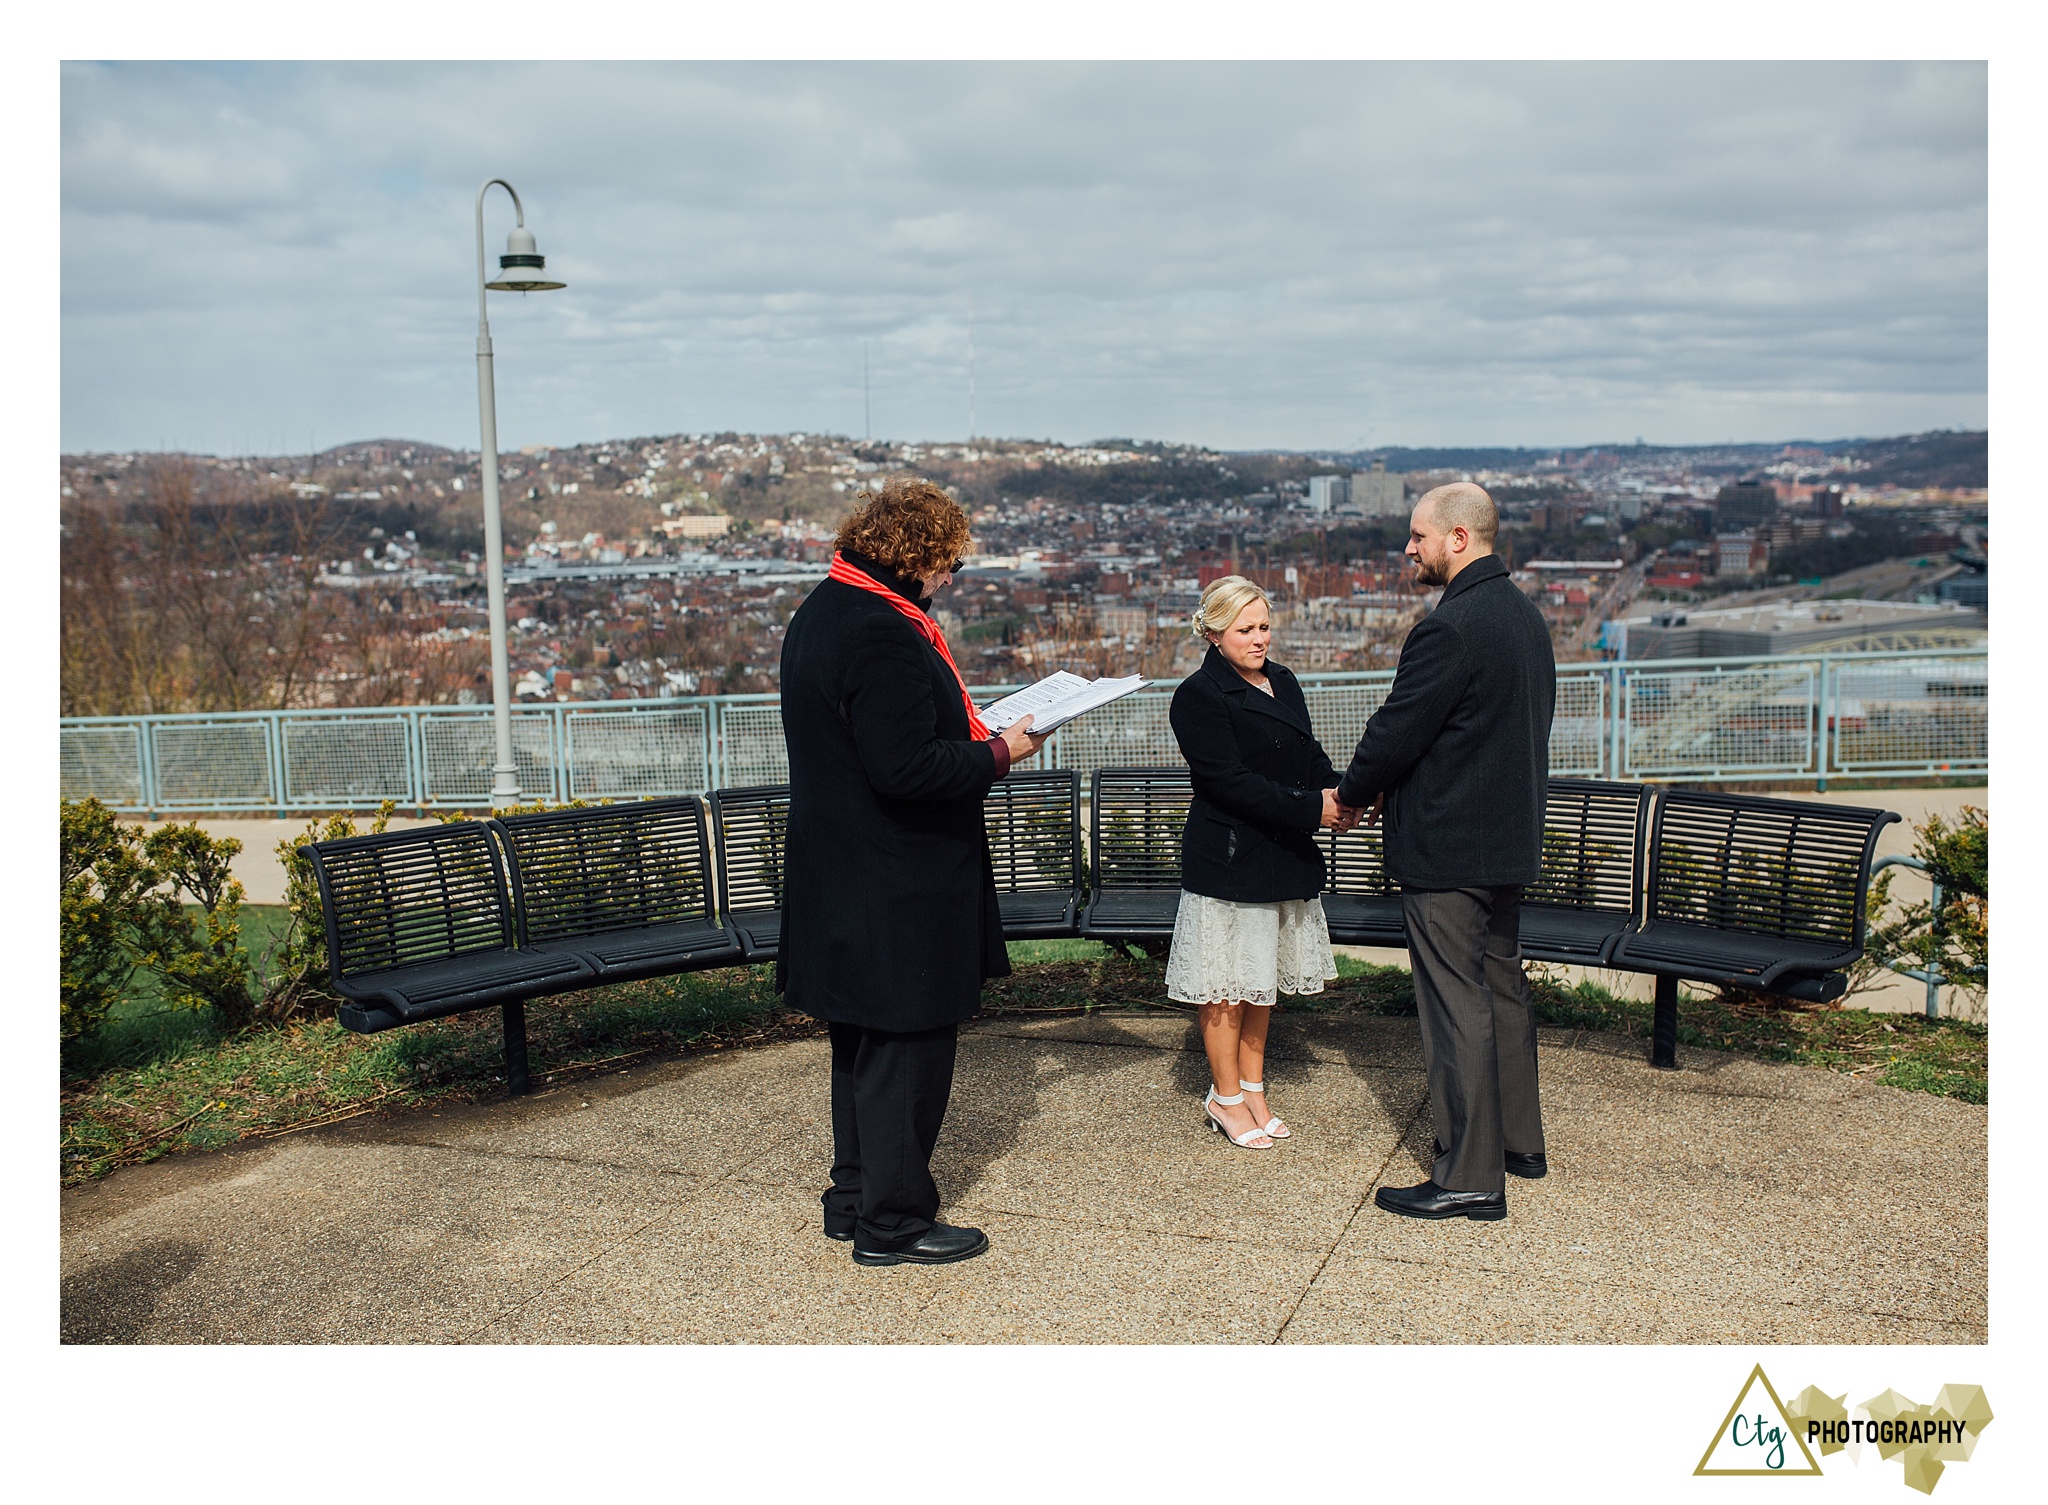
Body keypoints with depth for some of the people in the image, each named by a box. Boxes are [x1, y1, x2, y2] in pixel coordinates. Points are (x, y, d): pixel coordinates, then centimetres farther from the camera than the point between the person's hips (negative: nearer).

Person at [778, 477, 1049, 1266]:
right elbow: (905, 769, -26)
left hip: (840, 876, 10)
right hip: (899, 890, -10)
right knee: (907, 1050, 3)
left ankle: (854, 1198, 32)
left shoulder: (820, 612, 11)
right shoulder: (883, 633, -22)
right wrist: (998, 753, -13)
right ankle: (893, 1222, 14)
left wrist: (975, 740, 11)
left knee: (863, 1046, 20)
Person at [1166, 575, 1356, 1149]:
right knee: (1226, 981, 3)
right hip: (1227, 858, -7)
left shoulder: (1282, 682, 11)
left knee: (1263, 975, 15)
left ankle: (1252, 1086, 27)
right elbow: (1232, 782, -21)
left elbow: (1309, 753, 13)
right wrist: (1313, 807, -24)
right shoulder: (1198, 697, -14)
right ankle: (1226, 1097, 16)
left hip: (1283, 855, 8)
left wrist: (1339, 791, -9)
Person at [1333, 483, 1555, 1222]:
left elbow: (1397, 731, -19)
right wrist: (1391, 786, 14)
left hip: (1447, 850, -10)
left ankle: (1469, 1178, 3)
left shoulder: (1449, 628, -21)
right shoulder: (1525, 615, 10)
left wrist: (1353, 793, 1)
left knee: (1456, 1007, -3)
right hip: (1512, 837, 10)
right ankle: (1518, 1140, 33)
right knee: (1502, 986, 20)